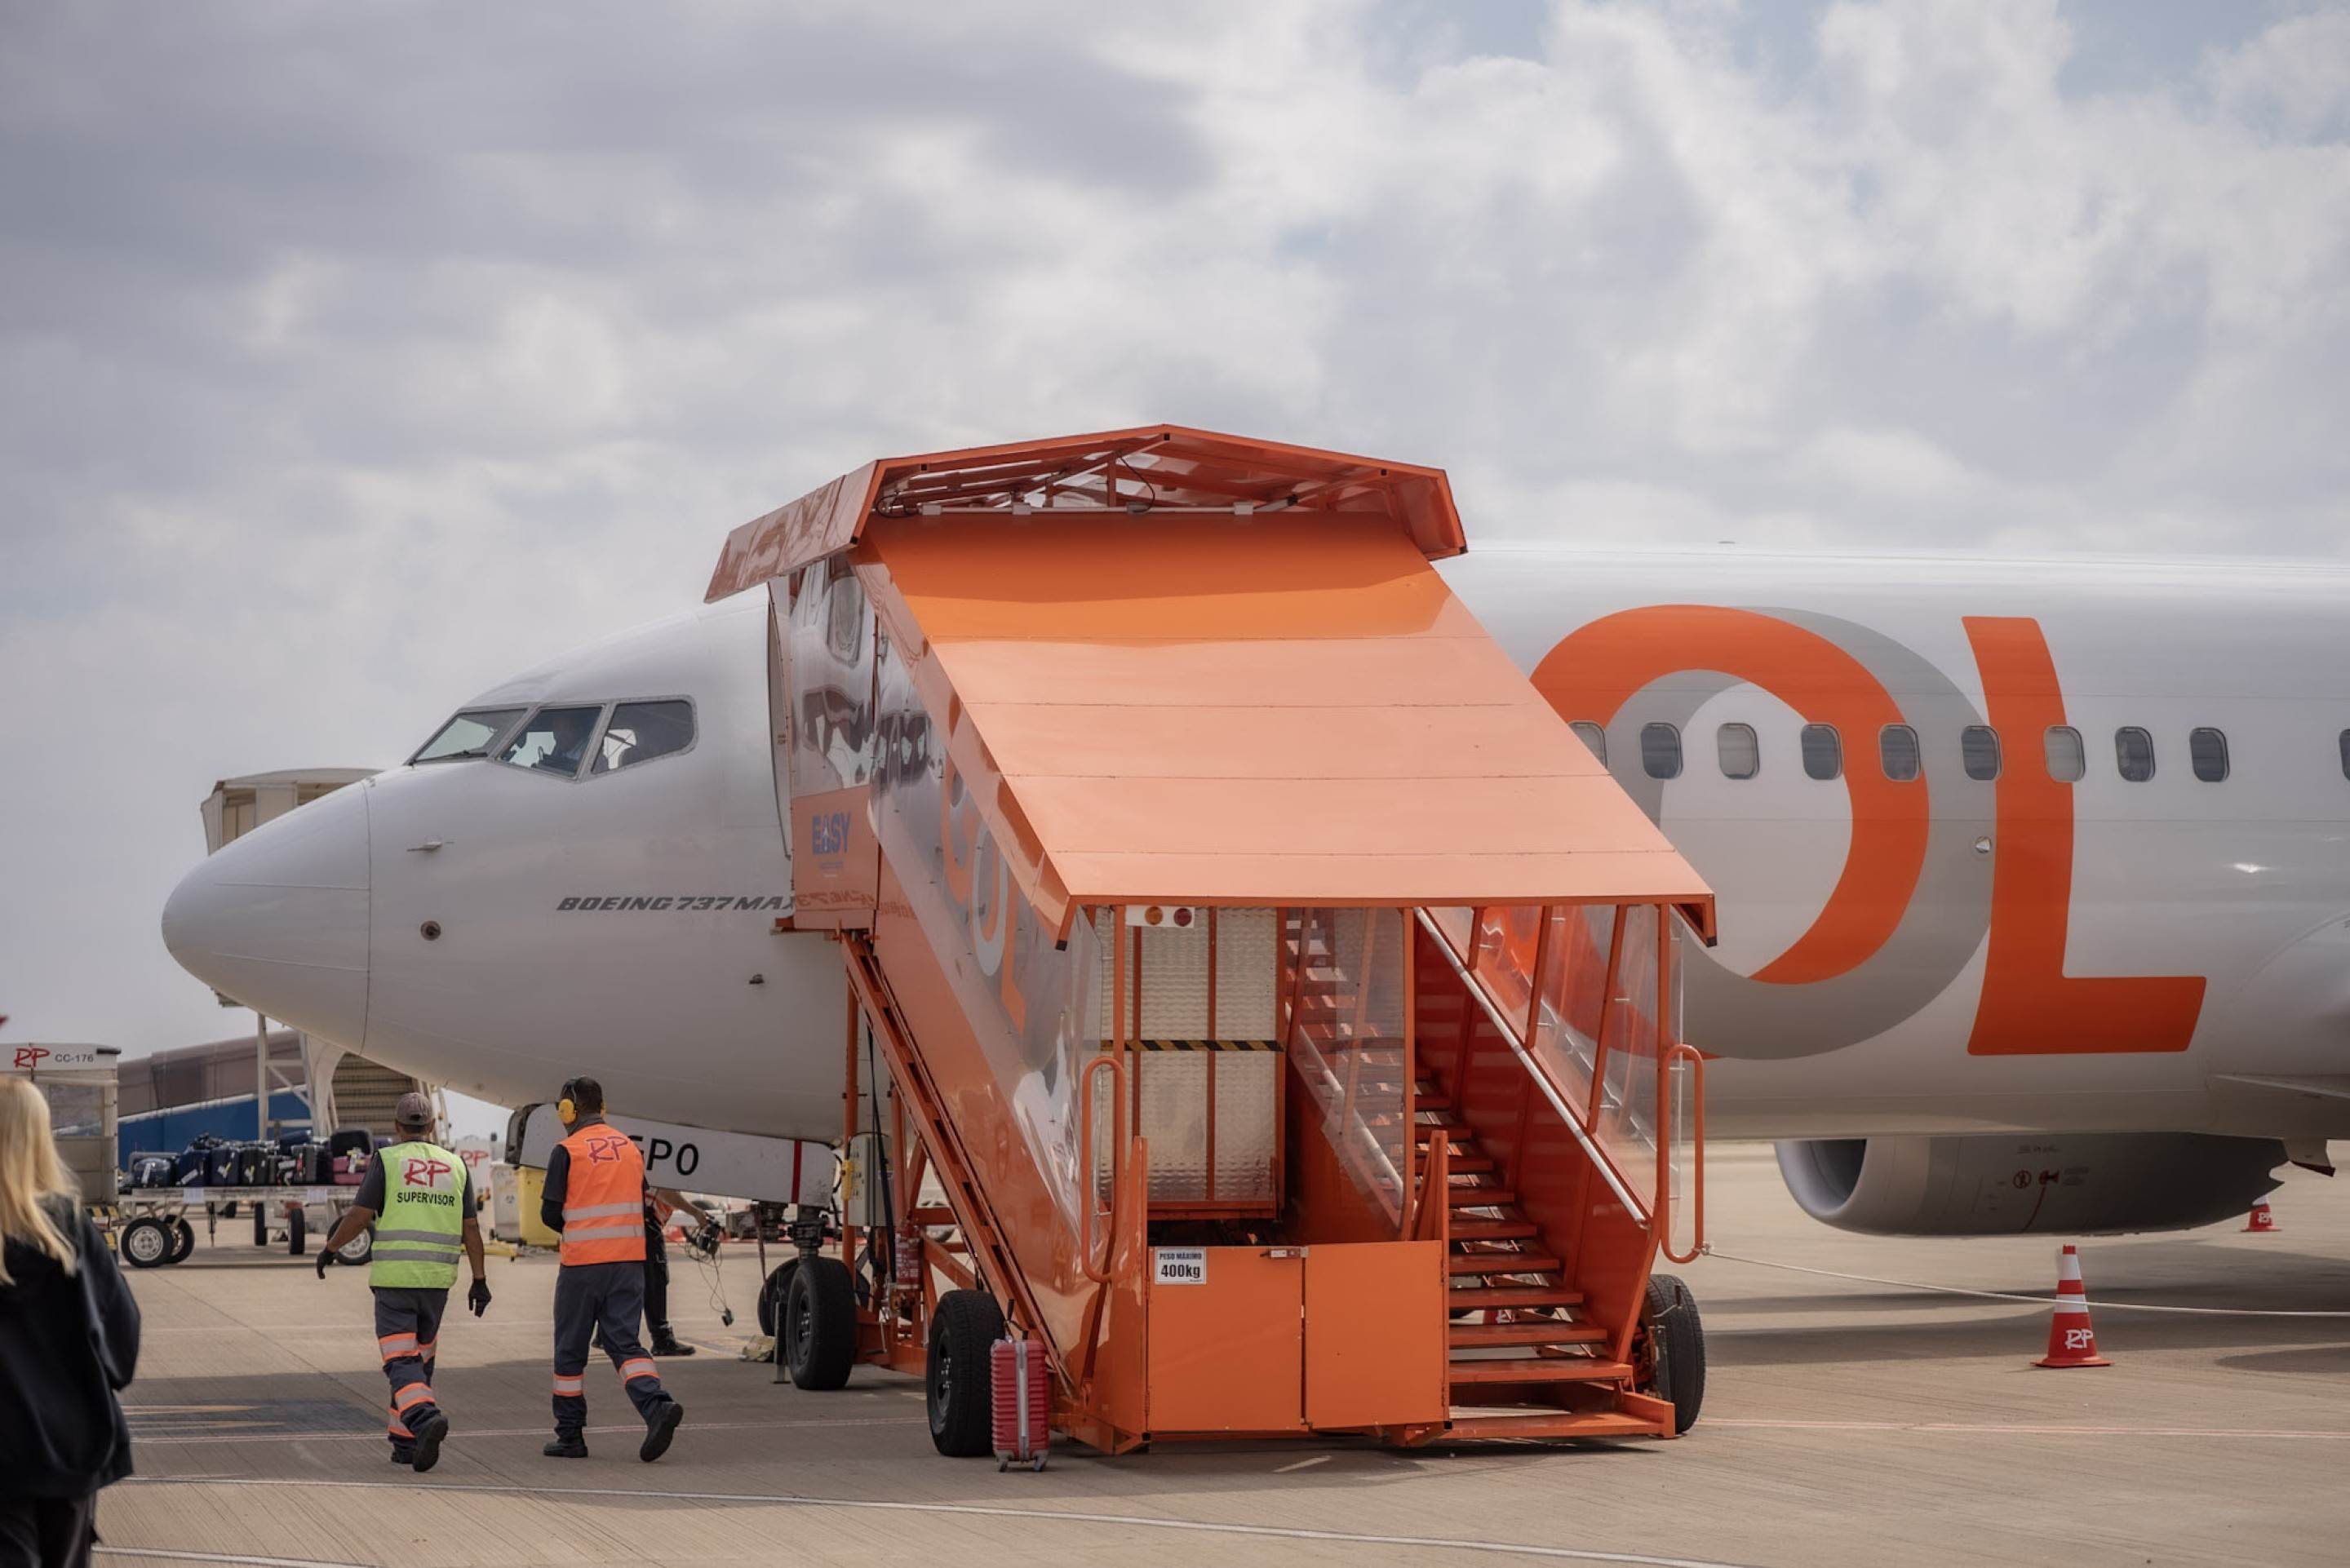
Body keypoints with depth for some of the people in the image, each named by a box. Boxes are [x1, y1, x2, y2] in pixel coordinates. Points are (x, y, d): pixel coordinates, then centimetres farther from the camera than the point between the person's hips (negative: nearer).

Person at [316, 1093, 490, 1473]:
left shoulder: (387, 1160, -2)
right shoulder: (454, 1166, 9)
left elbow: (359, 1216, -7)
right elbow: (471, 1229, 6)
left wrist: (329, 1249, 9)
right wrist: (479, 1281, 10)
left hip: (393, 1277, -4)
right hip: (437, 1280, 4)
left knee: (401, 1364, -6)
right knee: (420, 1360, 18)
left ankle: (425, 1417, -33)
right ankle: (404, 1442, 20)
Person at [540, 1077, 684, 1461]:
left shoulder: (567, 1152, -7)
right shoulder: (630, 1147, 11)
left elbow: (550, 1213, -5)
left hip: (582, 1262, -4)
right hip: (629, 1260, 4)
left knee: (571, 1349, 9)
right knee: (624, 1342, 3)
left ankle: (570, 1435, 14)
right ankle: (658, 1406, -22)